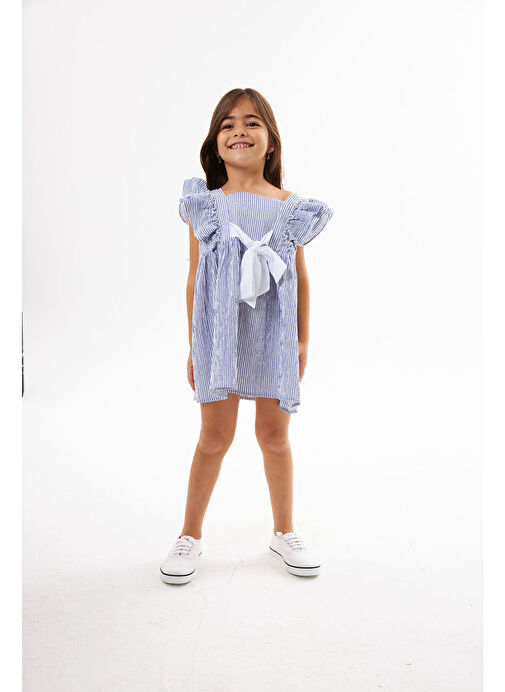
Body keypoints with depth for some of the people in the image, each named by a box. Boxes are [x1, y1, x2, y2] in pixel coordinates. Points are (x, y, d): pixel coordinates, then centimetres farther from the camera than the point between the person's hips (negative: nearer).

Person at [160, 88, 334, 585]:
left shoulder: (290, 208, 2)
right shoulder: (205, 206, 0)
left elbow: (300, 277, 8)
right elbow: (195, 278, 4)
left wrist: (302, 341, 9)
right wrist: (193, 346, 5)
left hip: (274, 336, 1)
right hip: (220, 335, -1)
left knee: (274, 436, 11)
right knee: (215, 438, 4)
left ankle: (284, 533, 30)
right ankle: (190, 535, 25)